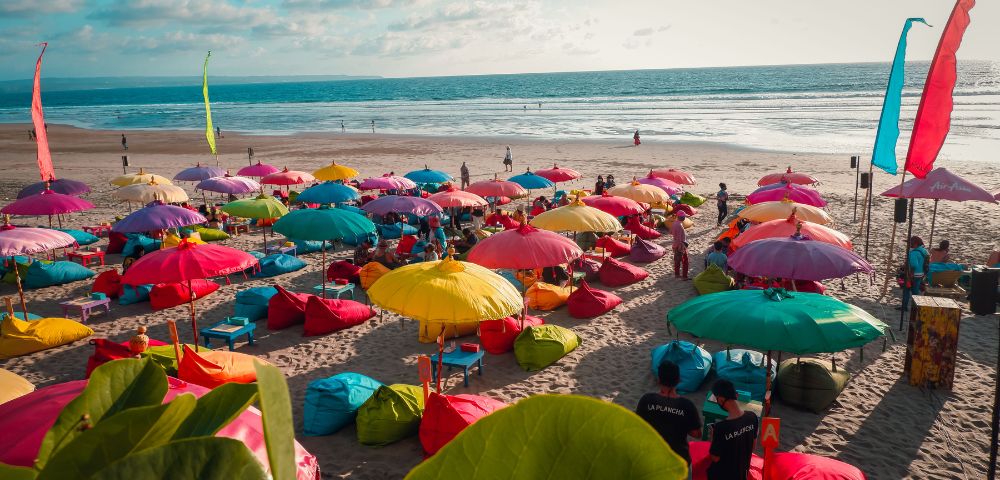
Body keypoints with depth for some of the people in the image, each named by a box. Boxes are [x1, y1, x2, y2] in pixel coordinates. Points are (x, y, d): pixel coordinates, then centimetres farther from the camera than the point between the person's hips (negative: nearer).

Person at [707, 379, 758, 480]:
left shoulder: (721, 427, -34)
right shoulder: (752, 417, -16)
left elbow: (715, 458, -21)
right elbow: (754, 442, 1)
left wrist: (713, 435, -7)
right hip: (743, 471, 5)